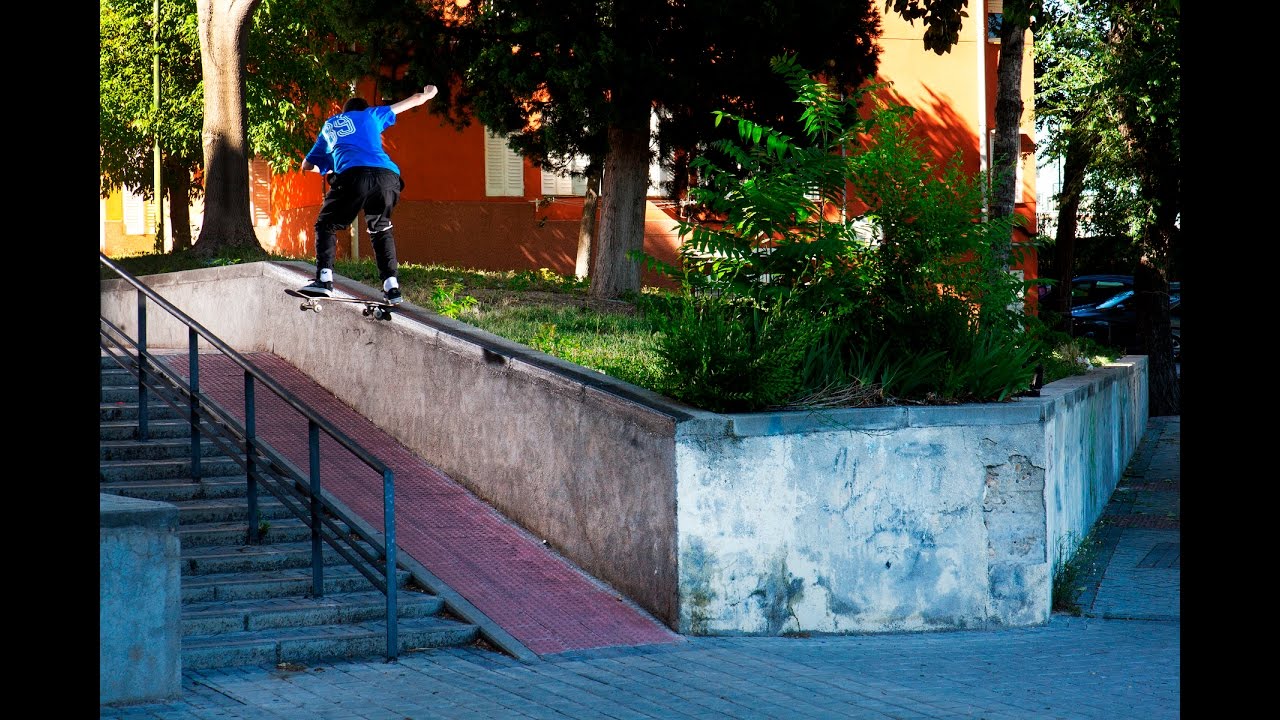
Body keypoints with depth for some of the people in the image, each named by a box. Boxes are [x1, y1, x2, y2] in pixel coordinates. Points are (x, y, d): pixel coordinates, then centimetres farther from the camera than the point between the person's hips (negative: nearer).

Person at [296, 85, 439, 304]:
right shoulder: (370, 115, 30)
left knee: (326, 225, 11)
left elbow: (307, 165, 43)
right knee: (381, 229, 21)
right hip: (387, 177, 2)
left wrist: (329, 167, 61)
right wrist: (426, 95, 67)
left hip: (352, 175, -2)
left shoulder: (329, 126, 33)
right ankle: (391, 286, 10)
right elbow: (411, 101, 46)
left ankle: (324, 279, -10)